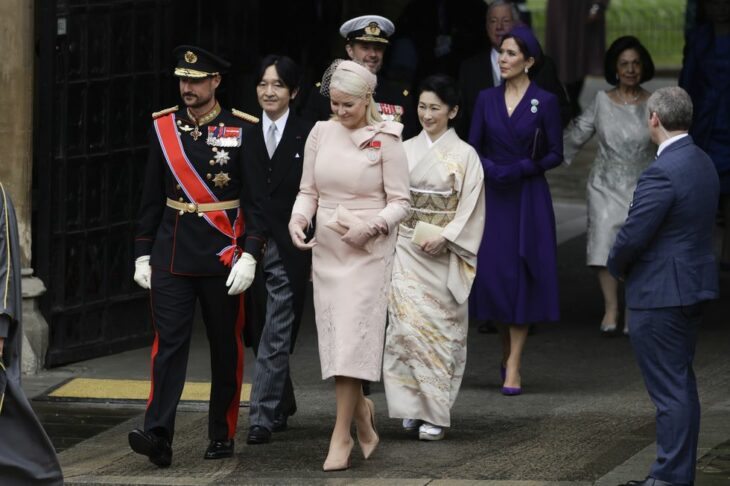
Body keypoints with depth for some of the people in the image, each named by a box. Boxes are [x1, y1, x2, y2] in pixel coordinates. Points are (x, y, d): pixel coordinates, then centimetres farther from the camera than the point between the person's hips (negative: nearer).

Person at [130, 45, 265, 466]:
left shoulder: (241, 131, -4)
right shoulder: (164, 128, 6)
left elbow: (255, 199, -6)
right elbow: (152, 198, 11)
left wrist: (250, 256, -15)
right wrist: (143, 254, 8)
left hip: (222, 257, -2)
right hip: (171, 256, 2)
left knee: (226, 347, 8)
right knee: (169, 342, -7)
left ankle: (223, 435, 18)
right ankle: (159, 435, -16)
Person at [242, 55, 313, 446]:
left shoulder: (308, 137, -3)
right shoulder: (244, 135, 6)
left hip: (290, 249, -4)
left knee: (275, 338, -7)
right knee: (261, 335, 14)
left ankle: (263, 417, -5)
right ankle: (283, 403, 34)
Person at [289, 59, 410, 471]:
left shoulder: (386, 140, -7)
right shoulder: (321, 133, 5)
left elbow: (400, 202, -6)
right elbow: (308, 190, 10)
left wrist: (371, 227, -22)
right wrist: (298, 219, -10)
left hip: (368, 251, -5)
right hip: (326, 248, 5)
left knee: (353, 337, -10)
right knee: (334, 337, 6)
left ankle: (342, 435, -7)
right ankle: (361, 410, 30)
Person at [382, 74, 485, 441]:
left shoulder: (464, 155, -1)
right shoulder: (405, 150, 8)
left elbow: (471, 208, -5)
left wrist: (445, 237, -16)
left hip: (444, 256, -3)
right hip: (406, 251, 3)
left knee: (439, 328, -4)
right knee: (407, 323, -6)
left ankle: (435, 413, 0)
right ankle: (413, 404, 3)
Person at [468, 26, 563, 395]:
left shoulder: (545, 102, -3)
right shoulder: (487, 99, 6)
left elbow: (555, 155, -3)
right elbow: (472, 148, 5)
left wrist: (521, 169, -16)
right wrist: (489, 168, -15)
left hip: (529, 199, -3)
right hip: (492, 197, 3)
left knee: (522, 275, -4)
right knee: (492, 272, 1)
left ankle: (514, 365, -3)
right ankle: (507, 351, 22)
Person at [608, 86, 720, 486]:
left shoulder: (662, 172, -22)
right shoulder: (703, 163, 8)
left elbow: (632, 236, -21)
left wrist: (617, 266, 1)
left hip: (660, 293, -10)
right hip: (694, 285, 10)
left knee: (669, 388, -5)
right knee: (681, 383, 16)